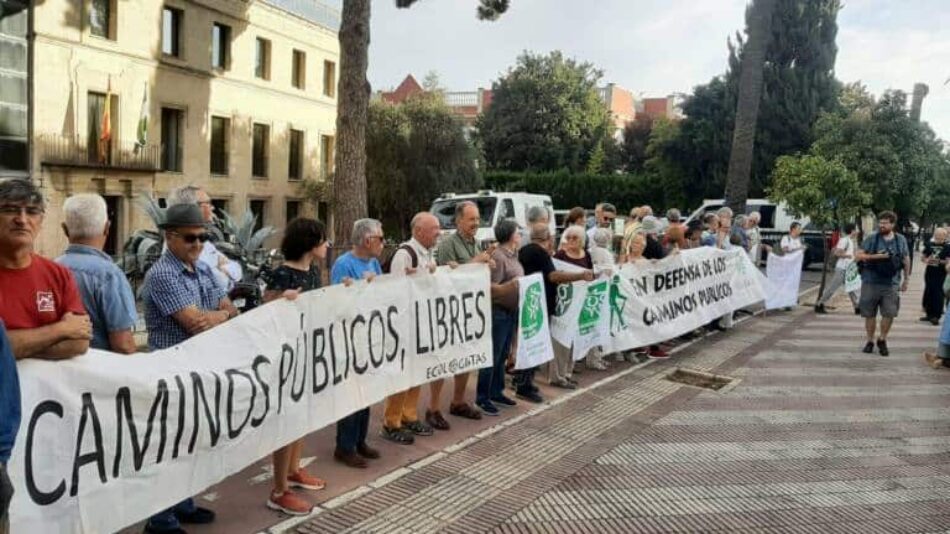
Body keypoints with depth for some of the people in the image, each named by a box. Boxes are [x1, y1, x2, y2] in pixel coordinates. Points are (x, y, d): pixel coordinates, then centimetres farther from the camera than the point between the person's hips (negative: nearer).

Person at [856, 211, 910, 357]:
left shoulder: (901, 240, 5)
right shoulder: (872, 238, -1)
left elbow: (906, 260, 14)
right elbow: (858, 255, -4)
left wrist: (906, 279, 14)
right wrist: (876, 256, -16)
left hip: (891, 284, 1)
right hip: (871, 283, -1)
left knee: (889, 314, -1)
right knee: (870, 314, 5)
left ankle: (882, 340, 20)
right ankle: (870, 341, 19)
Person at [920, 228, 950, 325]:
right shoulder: (929, 245, 5)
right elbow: (924, 257, 12)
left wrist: (939, 261, -22)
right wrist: (926, 260, -9)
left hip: (941, 274, -5)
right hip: (929, 272, 5)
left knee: (938, 295, -5)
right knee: (928, 293, 11)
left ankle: (936, 316, -1)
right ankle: (929, 314, 23)